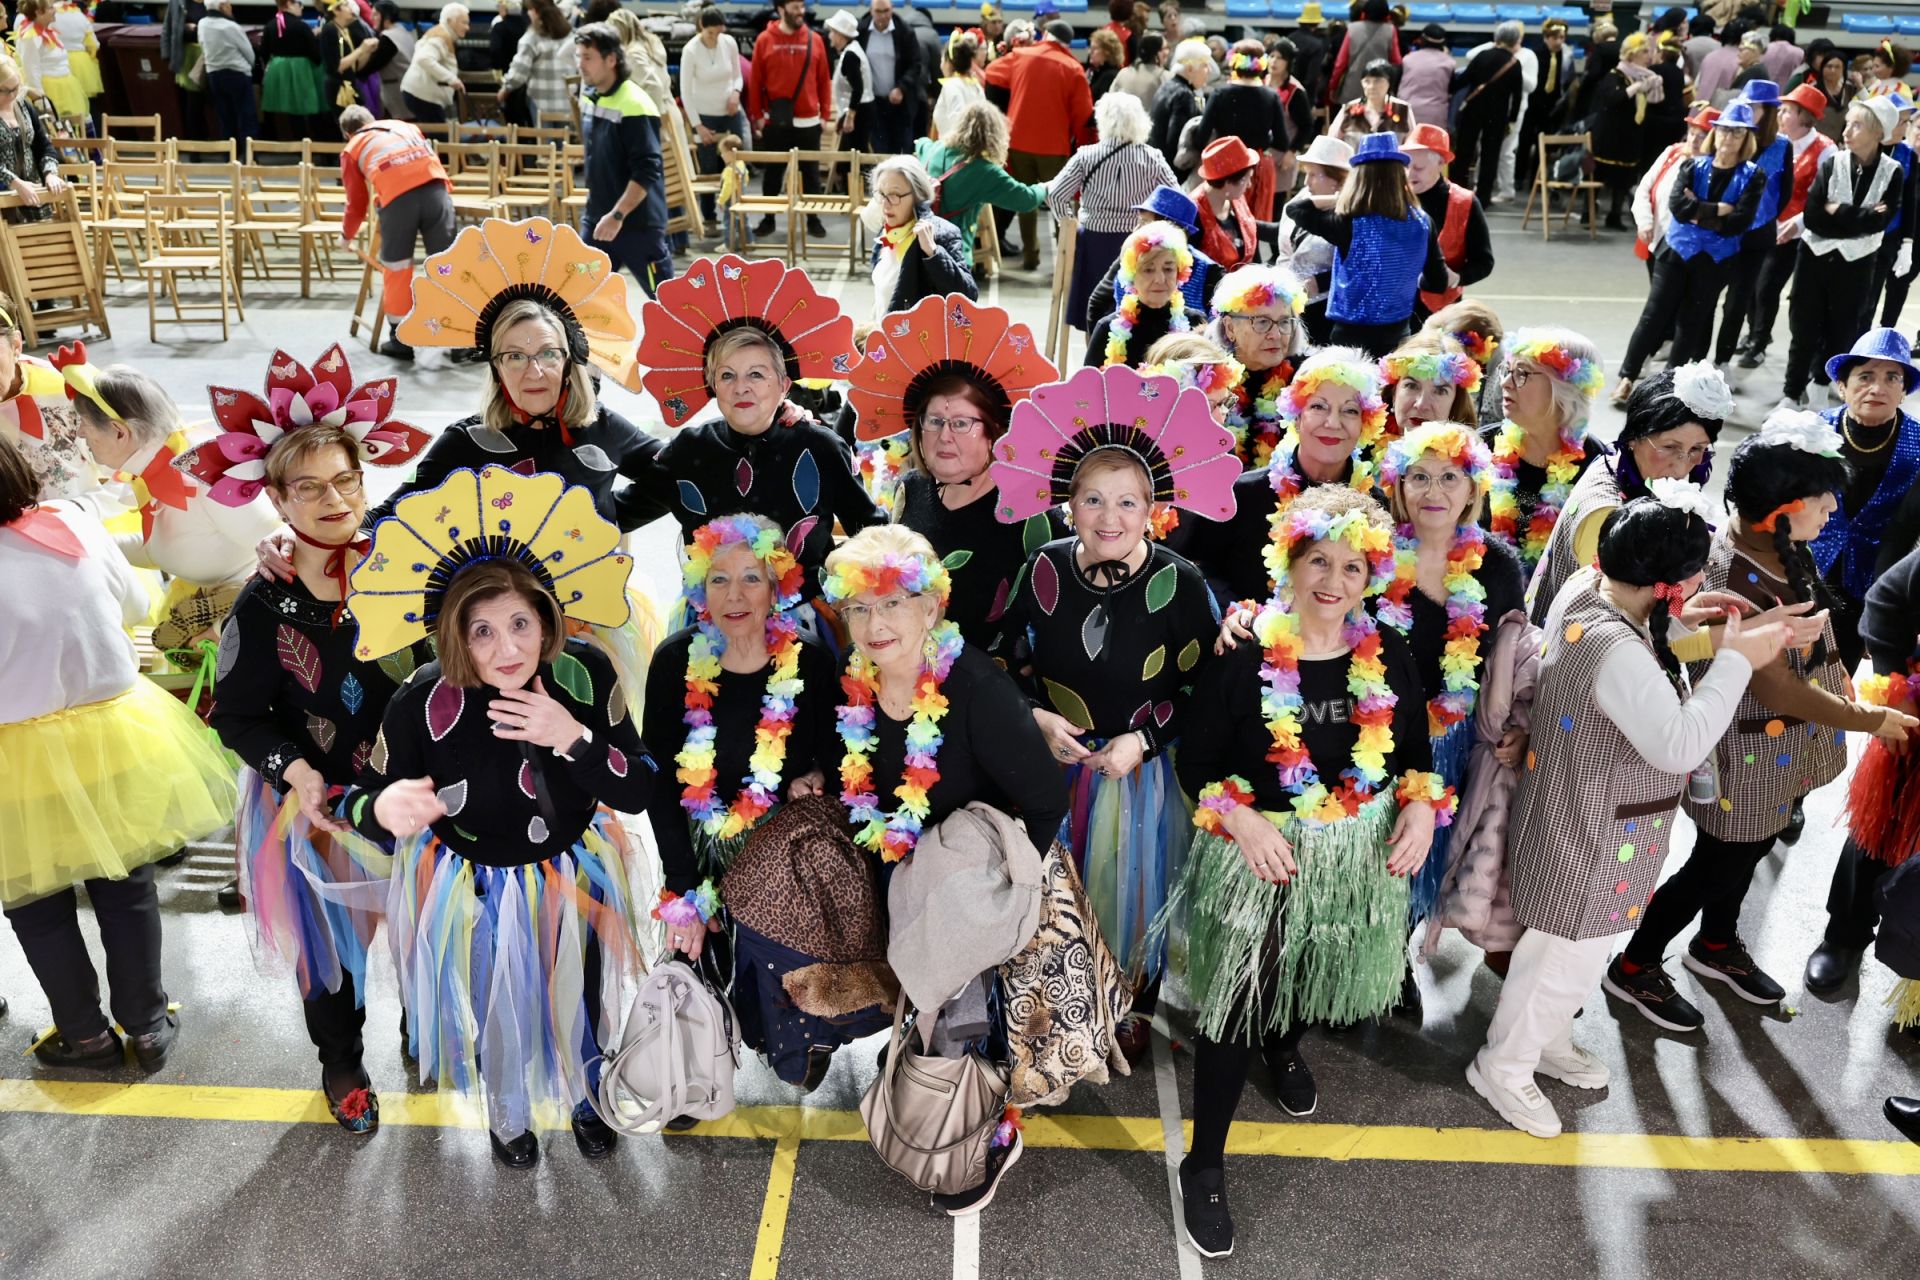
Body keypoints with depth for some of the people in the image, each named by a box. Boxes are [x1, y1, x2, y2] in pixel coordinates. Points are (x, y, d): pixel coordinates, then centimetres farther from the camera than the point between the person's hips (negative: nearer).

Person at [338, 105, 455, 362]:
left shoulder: (352, 149, 25)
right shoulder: (406, 125, 34)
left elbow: (357, 203, 27)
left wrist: (346, 236, 44)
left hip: (396, 197, -2)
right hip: (435, 187, 2)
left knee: (396, 267, 12)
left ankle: (400, 340, 19)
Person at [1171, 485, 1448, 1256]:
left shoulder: (1387, 657, -5)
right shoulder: (1243, 657, -18)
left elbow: (1416, 753, 6)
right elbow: (1196, 762, -12)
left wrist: (1422, 808, -14)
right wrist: (1241, 820, -28)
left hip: (1359, 857, 5)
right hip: (1261, 854, -4)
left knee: (1316, 979, 27)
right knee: (1235, 1003, -1)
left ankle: (1286, 1049, 62)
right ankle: (1204, 1165, 15)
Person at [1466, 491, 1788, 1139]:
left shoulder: (1584, 587, -7)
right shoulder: (1616, 651, -35)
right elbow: (1680, 746, -35)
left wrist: (1672, 624, 1)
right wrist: (1736, 662, -30)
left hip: (1586, 824, 10)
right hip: (1588, 836, -10)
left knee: (1581, 950, 28)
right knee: (1568, 956, 11)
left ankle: (1549, 1040, 50)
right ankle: (1504, 1066, 32)